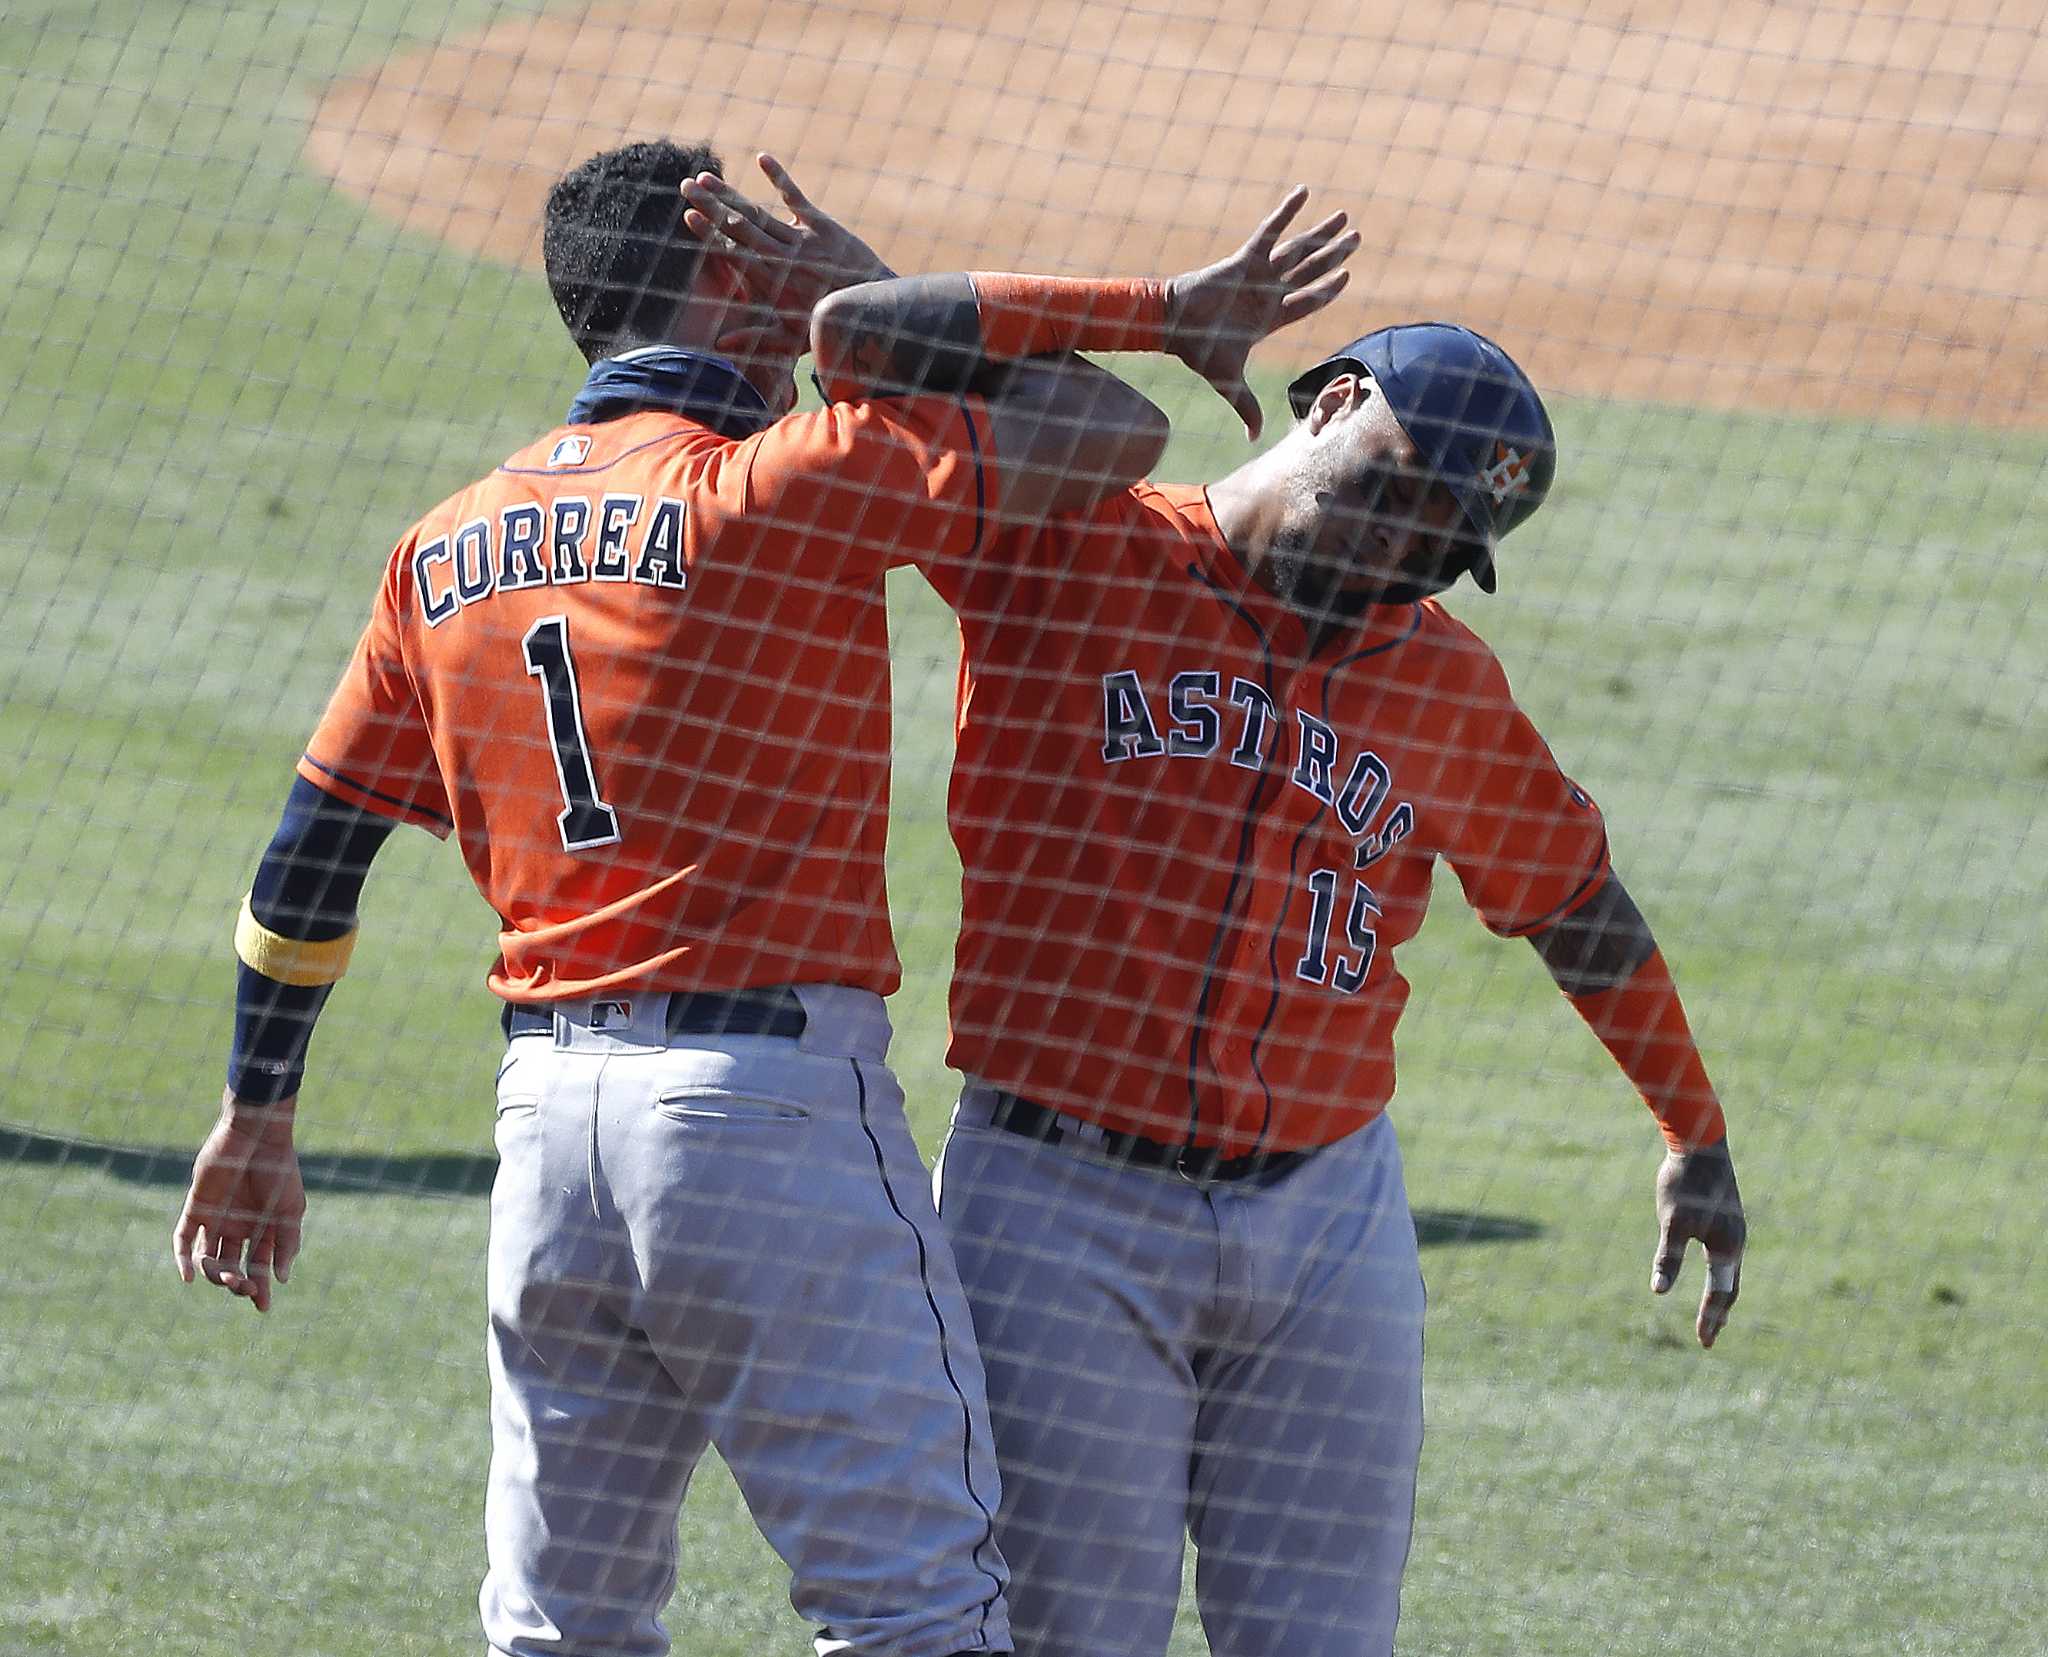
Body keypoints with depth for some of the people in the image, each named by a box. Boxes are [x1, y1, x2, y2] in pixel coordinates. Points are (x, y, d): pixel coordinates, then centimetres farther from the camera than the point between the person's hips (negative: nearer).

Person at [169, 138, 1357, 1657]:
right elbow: (1113, 434, -7)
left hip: (547, 1116, 7)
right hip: (771, 1101, -7)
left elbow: (314, 849, 16)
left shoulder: (447, 549, 11)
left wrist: (257, 1118, 25)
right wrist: (876, 291, 3)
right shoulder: (781, 487, -9)